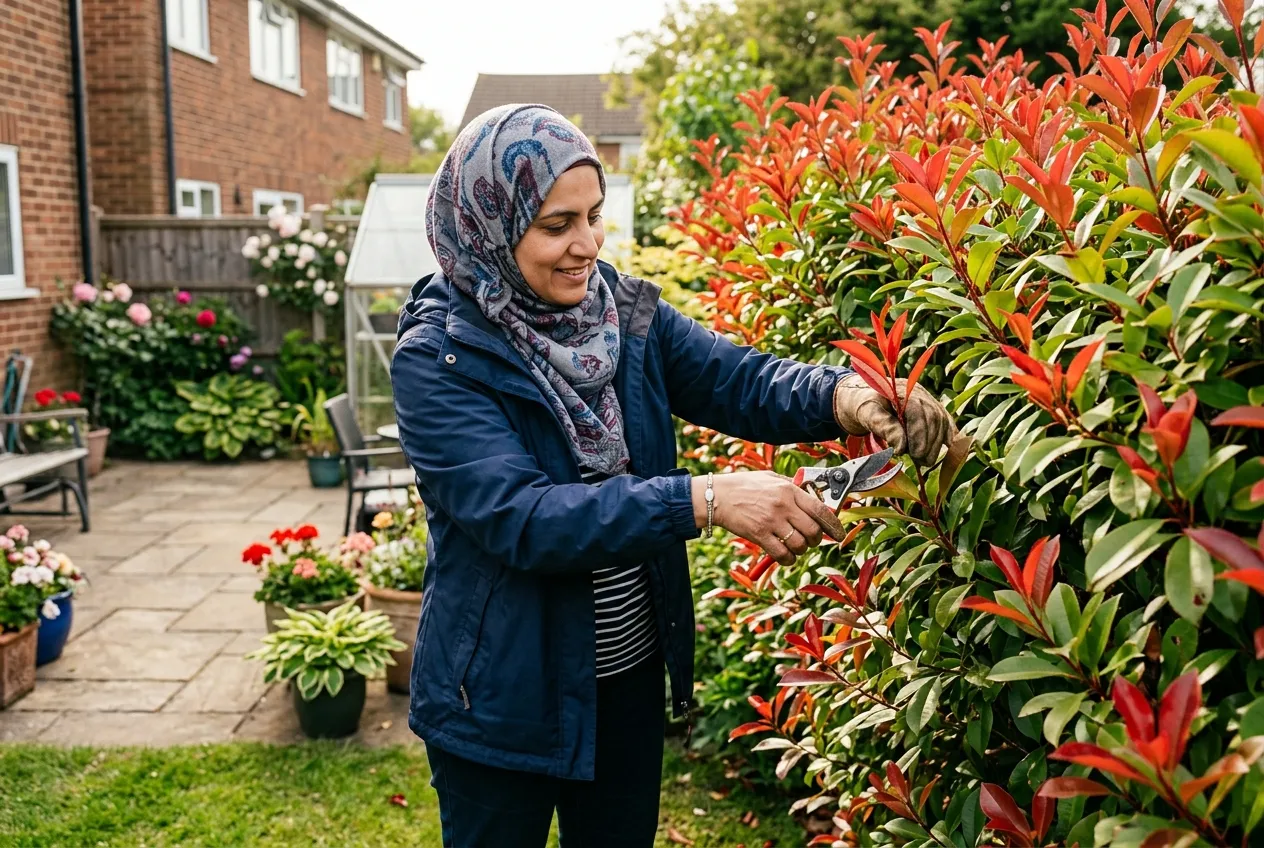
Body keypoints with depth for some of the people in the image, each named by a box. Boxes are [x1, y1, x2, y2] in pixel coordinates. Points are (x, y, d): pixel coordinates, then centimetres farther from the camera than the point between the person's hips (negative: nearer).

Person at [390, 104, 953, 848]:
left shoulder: (624, 309, -4)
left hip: (630, 675, 5)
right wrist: (705, 500, -40)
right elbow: (522, 516, -30)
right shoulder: (437, 360, -20)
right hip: (502, 701, -5)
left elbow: (737, 379, -12)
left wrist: (842, 396, -34)